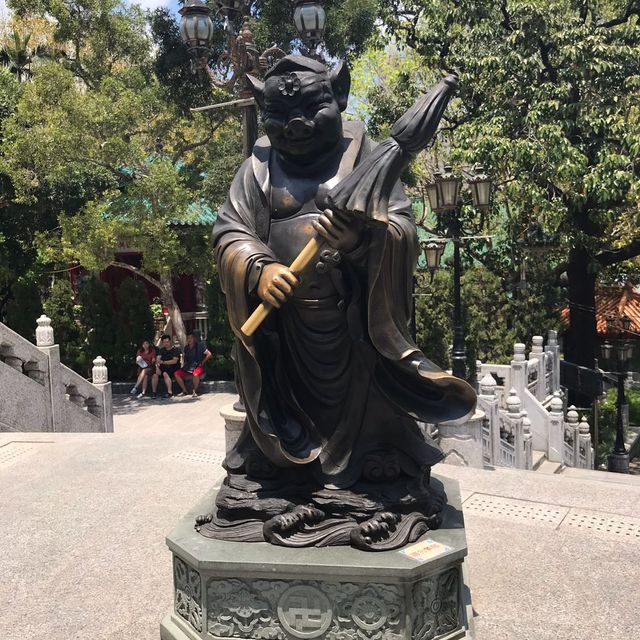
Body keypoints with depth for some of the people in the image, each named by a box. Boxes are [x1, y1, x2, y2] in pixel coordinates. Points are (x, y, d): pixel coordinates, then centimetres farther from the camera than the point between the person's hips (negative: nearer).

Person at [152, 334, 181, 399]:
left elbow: (174, 361, -14)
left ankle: (170, 392, -29)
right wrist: (157, 367, -16)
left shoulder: (176, 350, -1)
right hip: (164, 368, 5)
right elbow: (158, 359, 3)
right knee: (155, 374, -23)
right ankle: (154, 392, -13)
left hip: (173, 368, -5)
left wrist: (163, 362, -16)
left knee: (165, 373, -34)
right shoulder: (161, 350, 17)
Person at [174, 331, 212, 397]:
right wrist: (183, 364, 10)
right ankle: (184, 391, -2)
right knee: (177, 374, -12)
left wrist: (202, 363, -10)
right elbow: (184, 357, 28)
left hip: (198, 367, -6)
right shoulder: (186, 348, 12)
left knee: (196, 374, -39)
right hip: (188, 368, 6)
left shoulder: (199, 346, -6)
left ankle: (195, 391, -17)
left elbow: (209, 354, -10)